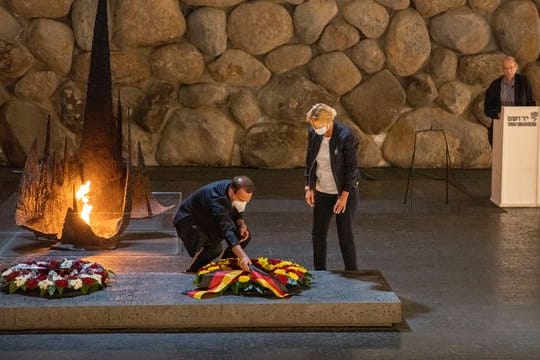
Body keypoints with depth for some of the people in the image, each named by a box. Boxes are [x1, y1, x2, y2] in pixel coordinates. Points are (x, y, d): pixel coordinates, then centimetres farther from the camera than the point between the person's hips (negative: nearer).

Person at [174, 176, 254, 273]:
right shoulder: (216, 199, -38)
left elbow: (236, 212, 11)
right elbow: (226, 229, -48)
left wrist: (241, 225, -12)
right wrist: (242, 256, -58)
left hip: (209, 221, 9)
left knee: (244, 236, -2)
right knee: (214, 248, -33)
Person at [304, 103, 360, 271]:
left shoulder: (346, 137, -21)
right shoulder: (313, 134, -5)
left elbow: (352, 168, -16)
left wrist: (344, 196, -15)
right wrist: (309, 187, 2)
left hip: (343, 193, -5)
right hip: (322, 192, 5)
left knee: (345, 235, 0)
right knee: (318, 234, 10)